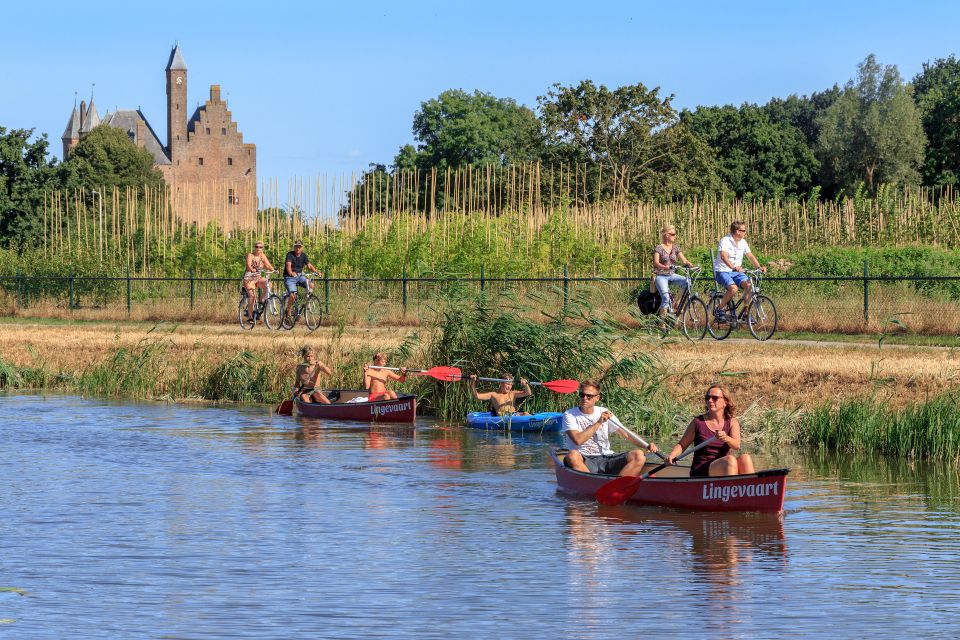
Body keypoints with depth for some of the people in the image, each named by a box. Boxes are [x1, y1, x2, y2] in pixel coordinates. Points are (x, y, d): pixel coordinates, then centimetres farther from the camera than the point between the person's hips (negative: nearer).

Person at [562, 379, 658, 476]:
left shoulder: (604, 413, 13)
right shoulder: (569, 415, 2)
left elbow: (625, 433, 10)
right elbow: (578, 440, -14)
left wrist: (647, 445, -5)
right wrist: (598, 423, -13)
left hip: (607, 458, 4)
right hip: (585, 462, -4)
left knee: (638, 456, -19)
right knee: (572, 455, -37)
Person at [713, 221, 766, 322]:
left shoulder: (743, 242, 7)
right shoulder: (725, 241, -15)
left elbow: (750, 256, 7)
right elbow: (723, 256, -30)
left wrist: (759, 267, -12)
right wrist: (734, 267, -46)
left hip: (736, 272, 6)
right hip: (722, 271, -6)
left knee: (749, 285, -21)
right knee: (733, 288, -33)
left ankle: (745, 312, -7)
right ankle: (719, 310, -12)